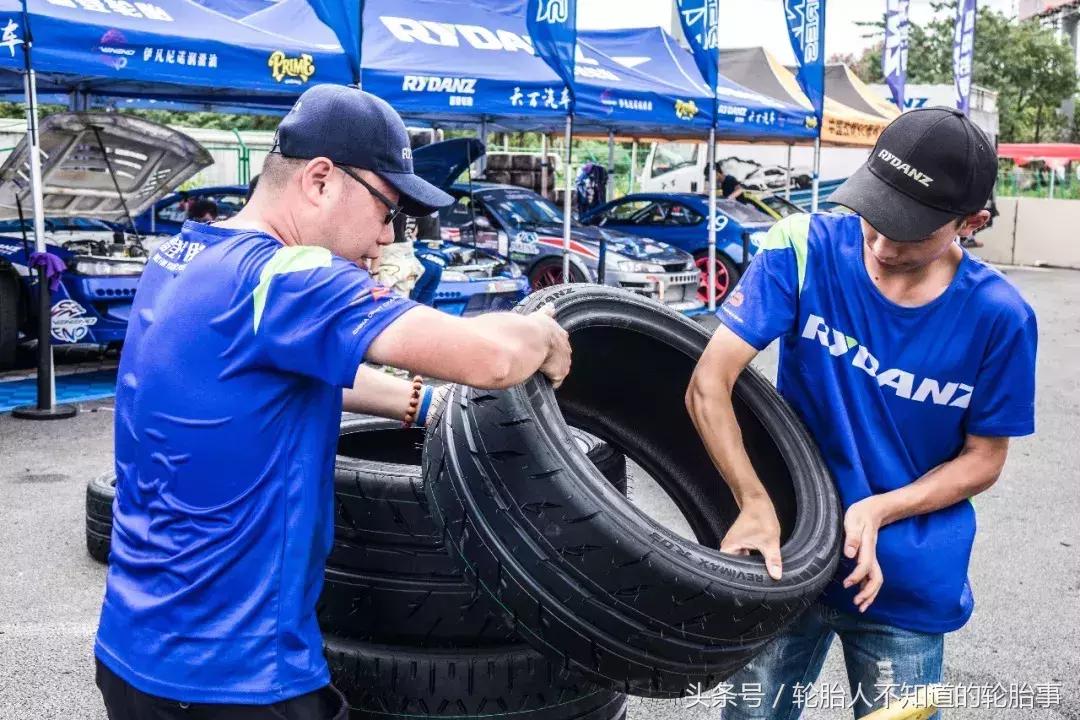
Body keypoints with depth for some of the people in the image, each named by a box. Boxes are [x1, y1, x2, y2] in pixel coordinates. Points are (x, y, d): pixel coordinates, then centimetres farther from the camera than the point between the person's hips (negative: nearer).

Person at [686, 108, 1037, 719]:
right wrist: (755, 504, -28)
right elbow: (709, 383, -17)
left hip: (911, 585, 0)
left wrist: (878, 511, -18)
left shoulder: (998, 316, -13)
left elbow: (983, 458, -2)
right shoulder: (807, 249, -15)